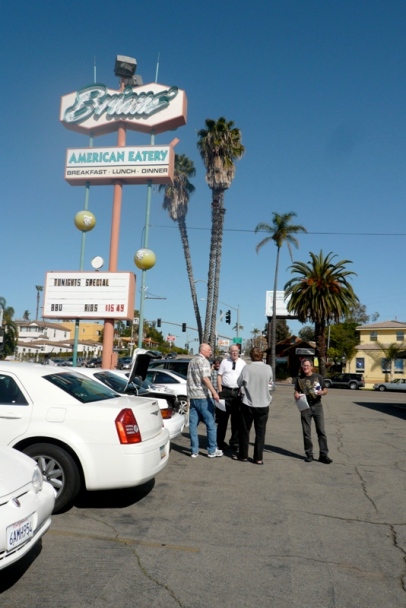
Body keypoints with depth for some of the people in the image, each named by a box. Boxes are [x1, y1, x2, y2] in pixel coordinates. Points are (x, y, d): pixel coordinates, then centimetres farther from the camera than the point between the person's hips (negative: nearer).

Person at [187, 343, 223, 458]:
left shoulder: (192, 361, 17)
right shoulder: (203, 361, -10)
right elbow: (205, 378, -20)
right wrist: (214, 392, -24)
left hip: (192, 396, 8)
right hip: (203, 396, -8)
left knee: (193, 423, 7)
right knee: (210, 423, 1)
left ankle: (194, 451, 9)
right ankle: (212, 450, 7)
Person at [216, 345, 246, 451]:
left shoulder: (242, 363, 7)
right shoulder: (224, 362, 4)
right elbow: (219, 376, 3)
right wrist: (220, 391, -4)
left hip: (238, 392, 2)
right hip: (226, 391, -2)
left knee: (237, 419, 7)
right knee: (223, 418, 2)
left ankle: (234, 442, 18)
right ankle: (220, 441, 12)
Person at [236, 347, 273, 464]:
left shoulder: (247, 368, -13)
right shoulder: (268, 368, -8)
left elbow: (239, 383, -1)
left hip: (248, 404, -1)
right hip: (263, 404, 1)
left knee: (244, 431, 13)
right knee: (260, 432, 10)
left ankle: (243, 455, 21)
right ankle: (258, 458, 11)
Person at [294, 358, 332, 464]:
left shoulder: (318, 377, 4)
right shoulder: (299, 379, 8)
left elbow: (325, 390, 7)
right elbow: (296, 391, 13)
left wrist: (322, 392, -15)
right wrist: (296, 395, -10)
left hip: (317, 405, -1)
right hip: (305, 407, 1)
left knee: (321, 431, -2)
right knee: (306, 432, 4)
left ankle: (323, 454, 3)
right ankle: (309, 454, 14)